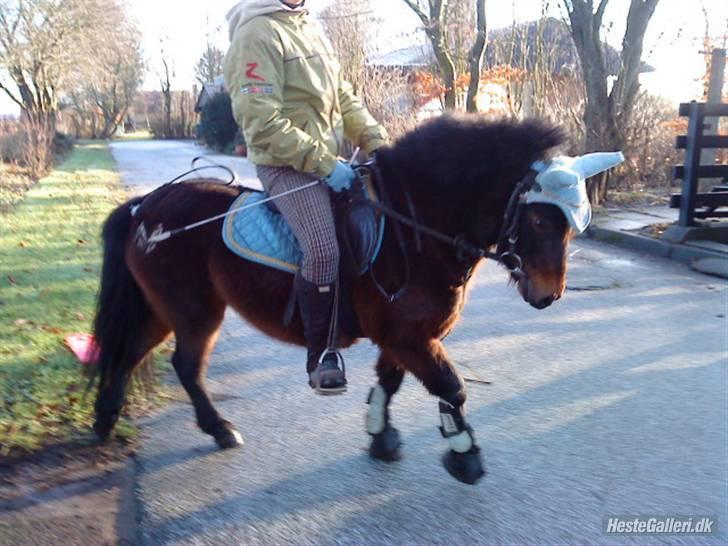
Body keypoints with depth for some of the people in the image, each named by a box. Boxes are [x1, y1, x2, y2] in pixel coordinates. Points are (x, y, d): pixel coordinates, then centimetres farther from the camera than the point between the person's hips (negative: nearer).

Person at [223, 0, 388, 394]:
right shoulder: (257, 33, -11)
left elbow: (342, 98, 17)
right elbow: (262, 123, -21)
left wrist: (377, 142, 3)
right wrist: (324, 163, -22)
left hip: (330, 159, 9)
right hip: (286, 165, -9)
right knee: (323, 251, -25)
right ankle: (321, 355, -7)